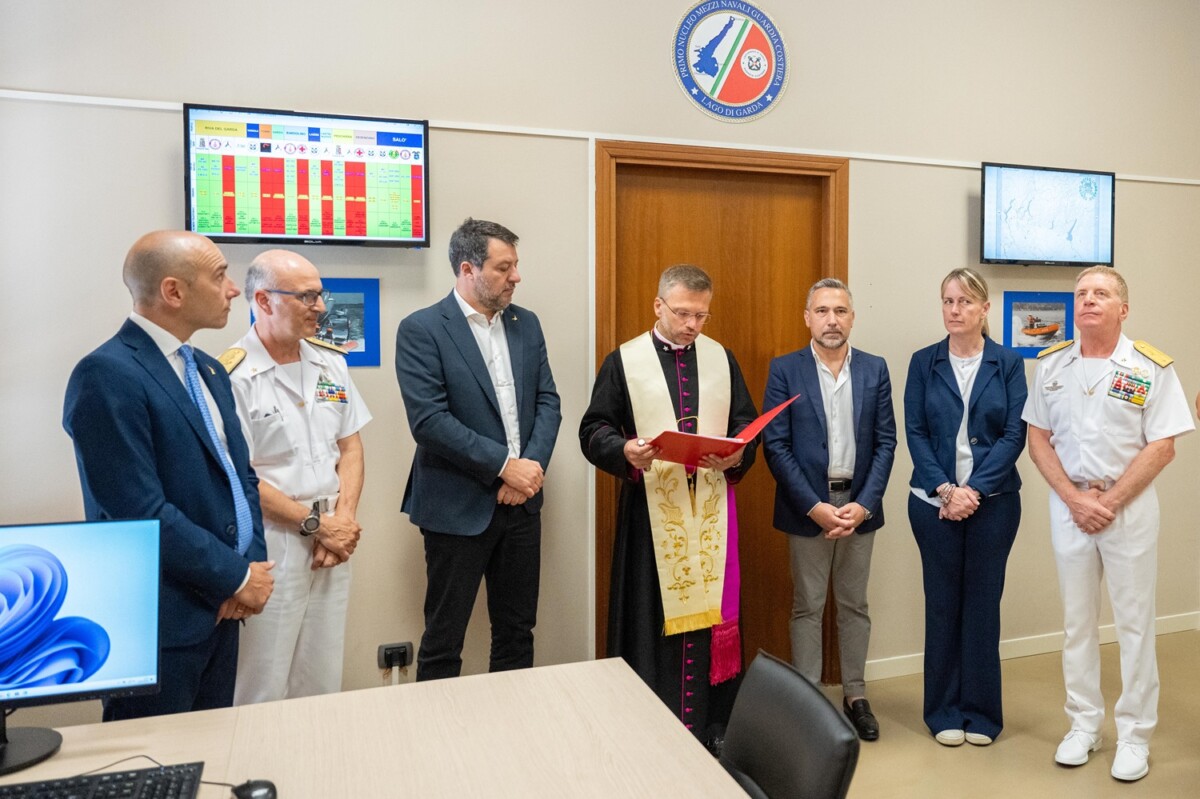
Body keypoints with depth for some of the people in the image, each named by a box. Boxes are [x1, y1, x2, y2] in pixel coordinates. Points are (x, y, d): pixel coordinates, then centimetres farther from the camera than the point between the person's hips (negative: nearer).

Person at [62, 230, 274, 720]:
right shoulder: (107, 375, -17)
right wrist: (237, 577, -13)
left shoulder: (208, 371, 11)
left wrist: (253, 562, -2)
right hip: (158, 619, -8)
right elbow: (141, 512, -23)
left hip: (220, 606, 8)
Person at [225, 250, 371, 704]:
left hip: (332, 542, 6)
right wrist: (316, 523, -11)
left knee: (323, 685, 15)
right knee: (264, 690, 6)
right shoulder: (233, 376, -12)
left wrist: (344, 518, -4)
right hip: (268, 545, -5)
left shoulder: (330, 362, 7)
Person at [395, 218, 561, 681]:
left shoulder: (526, 324, 9)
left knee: (517, 633, 17)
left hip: (521, 502, 6)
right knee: (443, 641, 7)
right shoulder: (421, 330, -9)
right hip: (458, 507, -5)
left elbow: (547, 401, 7)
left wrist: (533, 465, -10)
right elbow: (429, 420, -17)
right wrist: (504, 464, -18)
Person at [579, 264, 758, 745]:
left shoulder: (721, 359, 11)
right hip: (652, 513, -2)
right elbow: (593, 430, -1)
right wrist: (625, 451, -22)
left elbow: (747, 424, 11)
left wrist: (737, 454, -10)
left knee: (711, 614, 7)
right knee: (653, 621, 2)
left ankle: (711, 728, 21)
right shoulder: (624, 361, 1)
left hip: (712, 511, 3)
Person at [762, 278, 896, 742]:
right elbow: (775, 445, -8)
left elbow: (886, 442, 1)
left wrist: (864, 504, -10)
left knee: (854, 605, 14)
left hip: (859, 504, 2)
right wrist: (814, 506, -14)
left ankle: (855, 695, 27)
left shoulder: (875, 369, 4)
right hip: (807, 506, -2)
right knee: (807, 607, 7)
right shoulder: (785, 369, -4)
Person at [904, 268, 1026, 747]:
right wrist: (945, 490, -13)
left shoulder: (1008, 364, 2)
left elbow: (1014, 435, -4)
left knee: (982, 603, 7)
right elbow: (915, 433, -2)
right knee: (942, 604, 7)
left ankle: (981, 712, 22)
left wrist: (973, 489, -14)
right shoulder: (924, 363, 3)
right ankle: (944, 711, 20)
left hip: (993, 501, 0)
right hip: (934, 501, 1)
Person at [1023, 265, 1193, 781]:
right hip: (1069, 502, 3)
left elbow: (1162, 448, -8)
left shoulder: (1151, 368, -6)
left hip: (1128, 503, -2)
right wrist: (1074, 498, -7)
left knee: (1134, 622, 5)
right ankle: (1083, 724, 24)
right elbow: (1038, 439, 3)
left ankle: (1135, 735, 19)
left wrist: (1110, 502, -13)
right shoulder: (1051, 365, 3)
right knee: (1076, 620, 11)